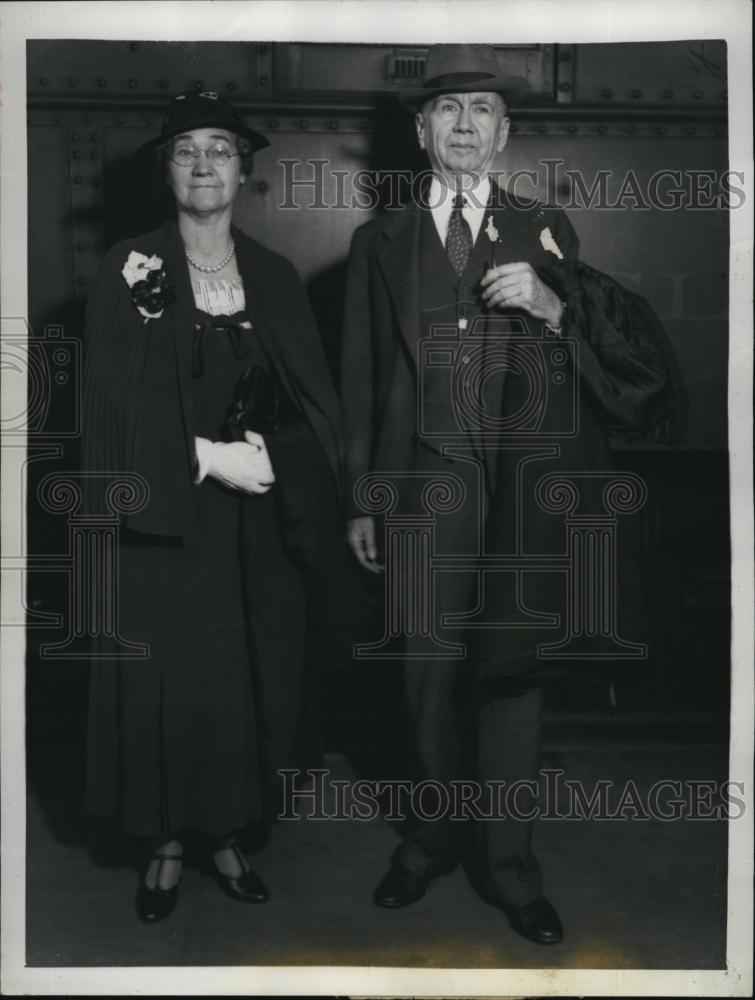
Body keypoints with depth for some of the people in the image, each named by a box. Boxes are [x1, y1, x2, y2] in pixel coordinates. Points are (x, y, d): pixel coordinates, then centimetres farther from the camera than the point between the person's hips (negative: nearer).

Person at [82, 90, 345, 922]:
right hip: (163, 520, -2)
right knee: (163, 685, 2)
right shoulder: (131, 269, -2)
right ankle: (166, 844, 20)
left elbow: (312, 403, 4)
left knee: (244, 684, 7)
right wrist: (207, 457, -16)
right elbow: (116, 402, -8)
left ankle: (225, 834, 25)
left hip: (254, 526, 3)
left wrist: (267, 454, -14)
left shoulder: (273, 276, 8)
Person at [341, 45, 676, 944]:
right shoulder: (381, 242, 10)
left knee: (511, 669, 5)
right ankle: (437, 831, 28)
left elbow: (623, 353, 6)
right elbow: (361, 380, 9)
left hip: (524, 488, 0)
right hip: (424, 482, 1)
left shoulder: (546, 231, 10)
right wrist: (359, 500, 6)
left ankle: (508, 861, 20)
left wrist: (551, 304, -13)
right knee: (428, 670, 6)